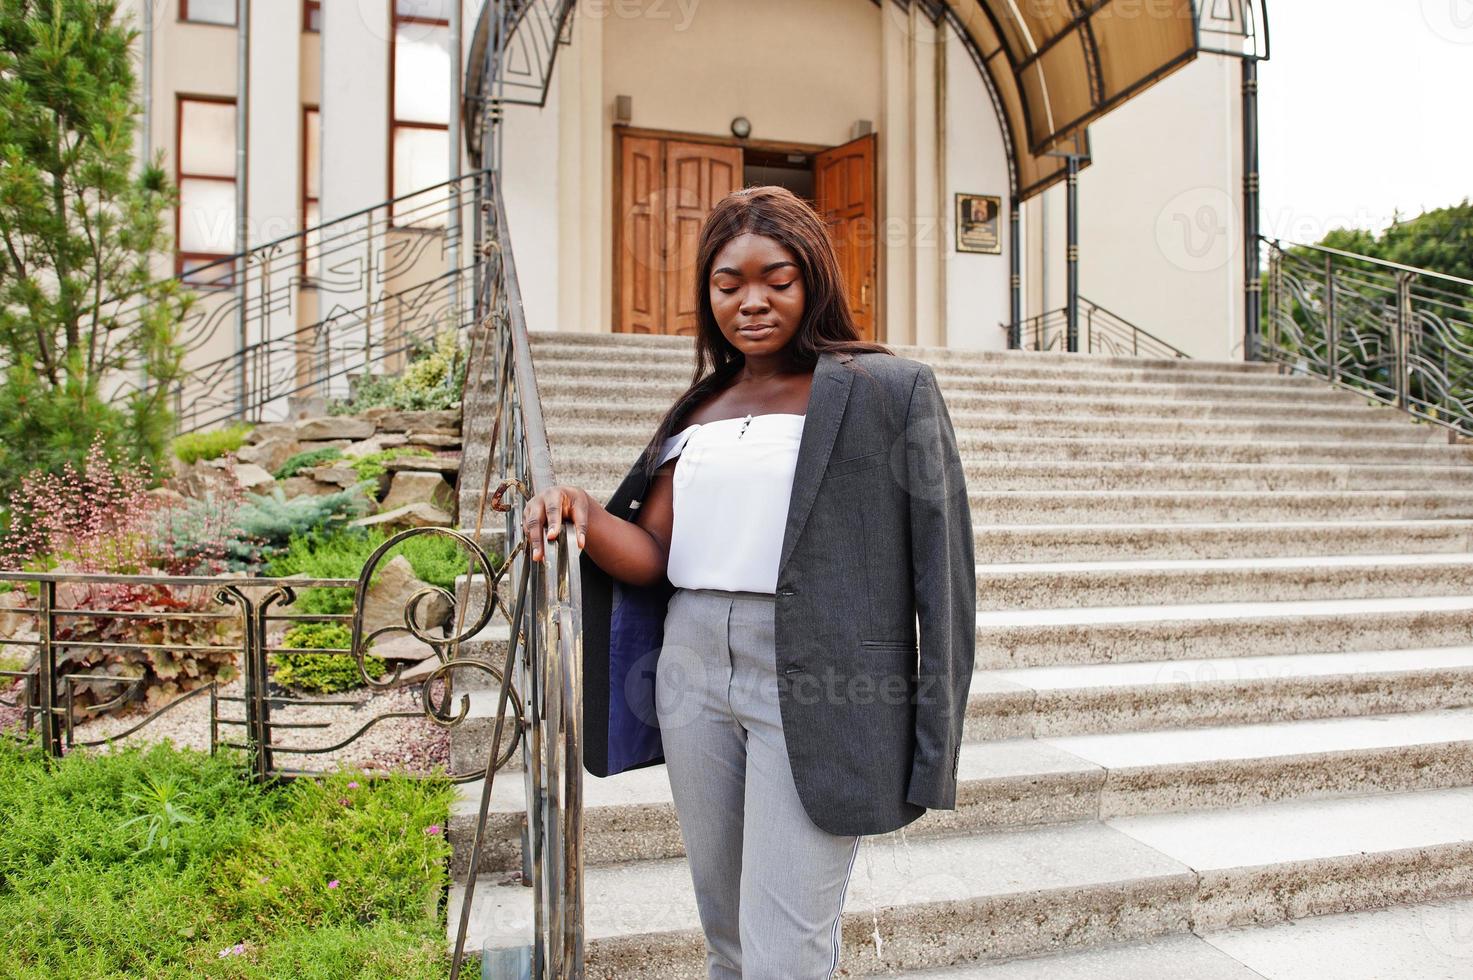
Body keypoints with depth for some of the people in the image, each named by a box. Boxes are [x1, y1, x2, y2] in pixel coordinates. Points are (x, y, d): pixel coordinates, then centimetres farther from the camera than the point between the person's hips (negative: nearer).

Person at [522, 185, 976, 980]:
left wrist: (932, 729, -6)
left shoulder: (886, 389, -2)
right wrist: (584, 517, -13)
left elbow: (937, 561, -4)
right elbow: (652, 555, 8)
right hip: (694, 672, 6)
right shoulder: (700, 408, 13)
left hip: (813, 685, -5)